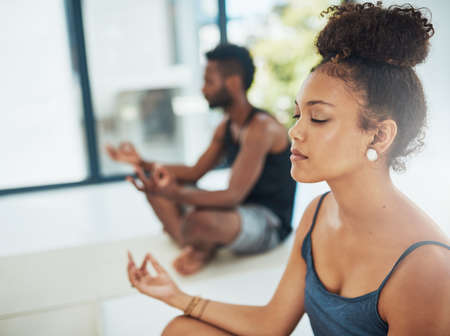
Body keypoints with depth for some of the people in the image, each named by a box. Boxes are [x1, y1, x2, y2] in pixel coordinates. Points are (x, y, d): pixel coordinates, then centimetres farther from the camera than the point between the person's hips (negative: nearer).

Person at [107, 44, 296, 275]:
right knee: (156, 186, 7)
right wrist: (142, 163, 5)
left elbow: (233, 196, -30)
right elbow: (195, 173, 13)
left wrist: (172, 193, -42)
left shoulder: (262, 128, -22)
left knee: (201, 219, -40)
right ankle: (197, 249, -12)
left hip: (270, 223, -9)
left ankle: (204, 247, -3)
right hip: (240, 210, 9)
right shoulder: (226, 126, 8)